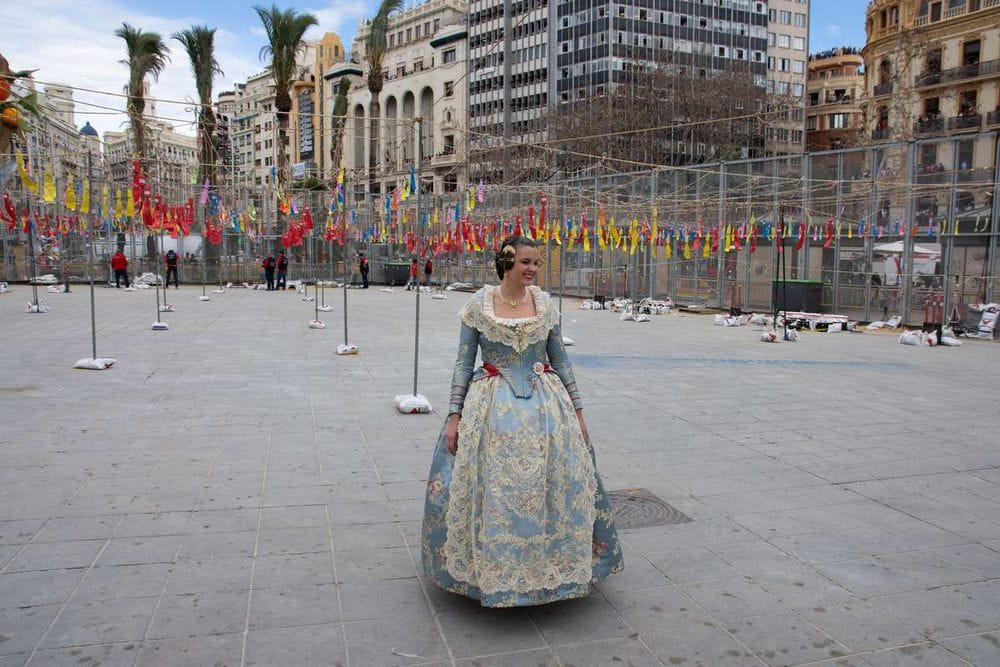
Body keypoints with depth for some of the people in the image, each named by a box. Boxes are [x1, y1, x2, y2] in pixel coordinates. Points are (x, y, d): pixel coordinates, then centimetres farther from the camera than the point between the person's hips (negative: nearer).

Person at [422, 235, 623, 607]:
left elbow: (560, 360, 9)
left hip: (545, 406, 2)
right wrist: (454, 415, -5)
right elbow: (463, 363, 0)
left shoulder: (545, 304, 3)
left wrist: (577, 410, 8)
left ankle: (552, 567, 27)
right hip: (493, 407, -2)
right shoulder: (478, 305, -4)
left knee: (553, 489, 6)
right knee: (492, 491, 2)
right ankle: (490, 568, 23)